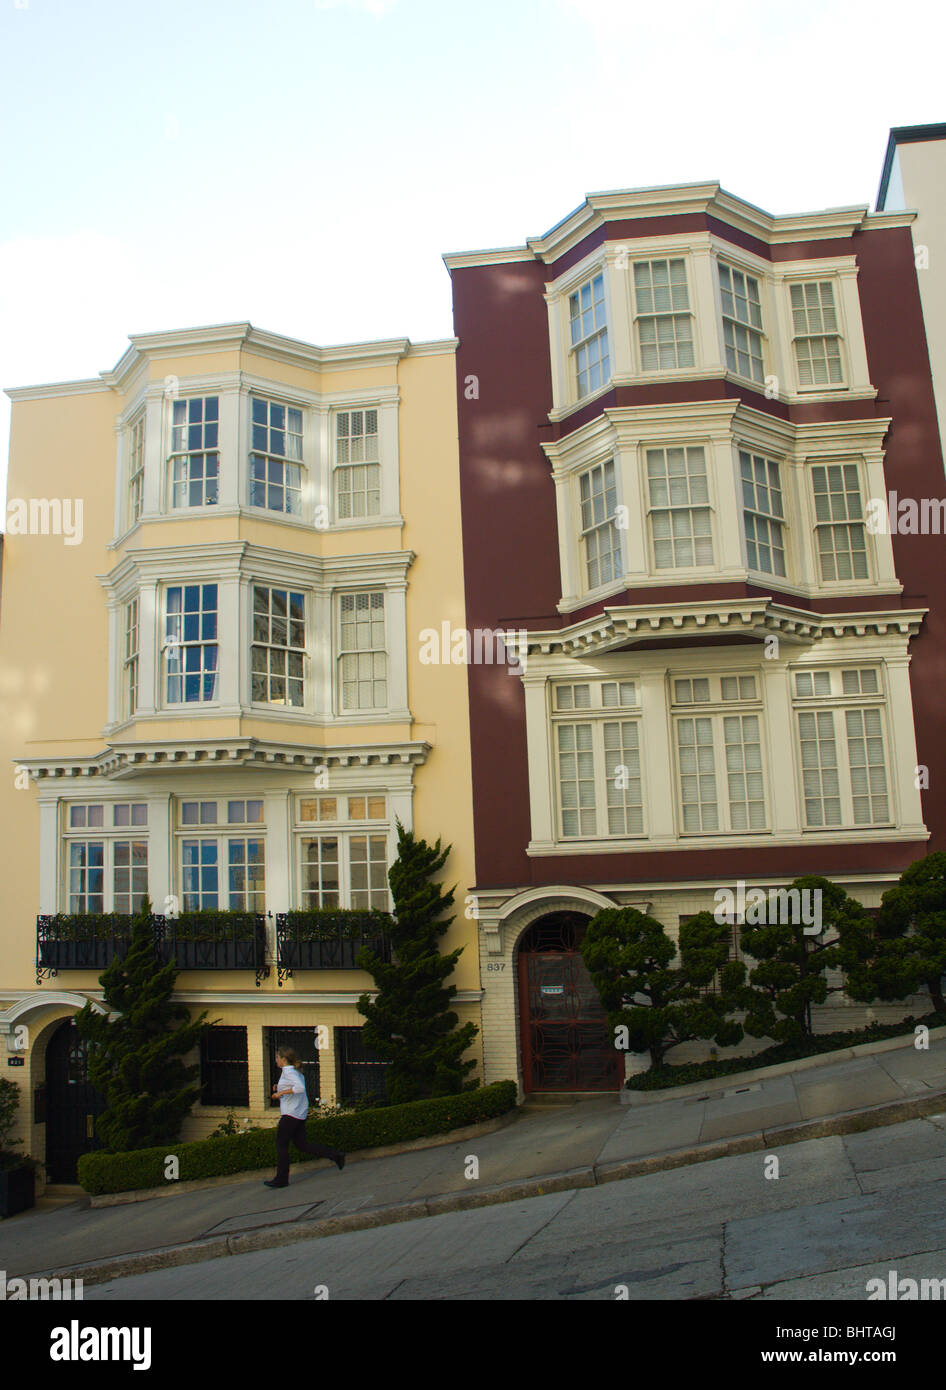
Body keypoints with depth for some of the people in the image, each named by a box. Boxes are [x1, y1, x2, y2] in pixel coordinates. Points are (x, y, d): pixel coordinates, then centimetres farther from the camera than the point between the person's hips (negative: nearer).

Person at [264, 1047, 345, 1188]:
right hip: (300, 1113, 10)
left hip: (291, 1113, -10)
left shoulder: (288, 1071, -13)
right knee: (302, 1144, 10)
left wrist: (281, 1092, -22)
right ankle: (335, 1155, 5)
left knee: (281, 1145, 1)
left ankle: (281, 1179, 7)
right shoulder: (296, 1072, 16)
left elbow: (300, 1087, -28)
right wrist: (278, 1089, 14)